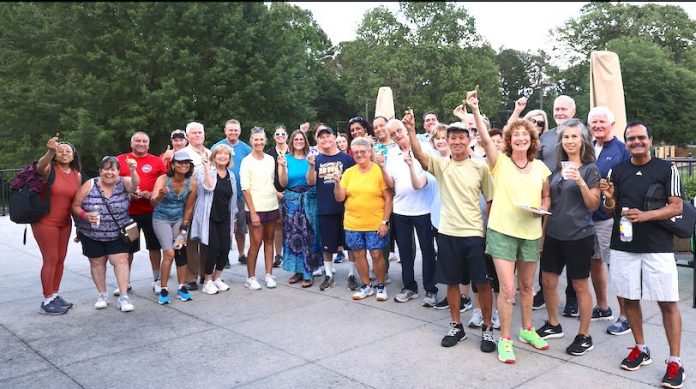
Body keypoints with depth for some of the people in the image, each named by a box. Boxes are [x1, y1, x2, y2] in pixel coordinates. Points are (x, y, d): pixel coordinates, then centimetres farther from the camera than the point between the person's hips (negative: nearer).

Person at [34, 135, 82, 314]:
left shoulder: (77, 175, 4)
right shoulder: (49, 169, -10)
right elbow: (40, 166, -36)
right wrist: (50, 151, -55)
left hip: (65, 223, 6)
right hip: (45, 222, -6)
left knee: (60, 259, 13)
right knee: (50, 260, -3)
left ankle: (55, 295, 27)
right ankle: (47, 302, 6)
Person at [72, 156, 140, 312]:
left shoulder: (123, 183, -9)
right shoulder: (89, 185, -8)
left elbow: (134, 184, -32)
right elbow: (75, 206, -3)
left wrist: (133, 171, -52)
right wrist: (85, 215, -23)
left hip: (118, 234, -1)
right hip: (92, 236, 1)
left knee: (121, 261, -6)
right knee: (97, 263, 11)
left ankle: (124, 296, 1)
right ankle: (102, 295, 28)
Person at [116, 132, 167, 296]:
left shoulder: (157, 161, 4)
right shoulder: (120, 160, 6)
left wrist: (152, 194, -11)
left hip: (151, 210, 0)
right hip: (127, 211, 1)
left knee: (154, 245, 6)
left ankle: (156, 280, 18)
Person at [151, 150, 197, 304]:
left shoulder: (192, 183, -12)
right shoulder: (163, 179, -20)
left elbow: (189, 208, -2)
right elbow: (153, 202, -33)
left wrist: (184, 228, 0)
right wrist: (159, 196, -54)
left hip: (179, 219, 3)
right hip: (161, 219, -3)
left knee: (181, 251, 0)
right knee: (169, 253, -15)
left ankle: (182, 287, 13)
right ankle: (164, 290, -4)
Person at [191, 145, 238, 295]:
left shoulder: (231, 175, 13)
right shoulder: (206, 171, -3)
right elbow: (208, 186, -23)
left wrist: (232, 216, 19)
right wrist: (207, 168, -21)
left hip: (224, 218, 5)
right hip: (209, 217, -5)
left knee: (225, 248, 1)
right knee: (213, 248, -8)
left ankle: (217, 278, 21)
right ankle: (208, 281, 9)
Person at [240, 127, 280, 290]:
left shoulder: (270, 159, 8)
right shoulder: (246, 162, -6)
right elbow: (245, 189, -9)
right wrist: (253, 212, -13)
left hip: (272, 206, 5)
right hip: (255, 208, -5)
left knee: (269, 241, 10)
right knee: (256, 243, -3)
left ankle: (269, 275, 17)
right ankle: (250, 278, 10)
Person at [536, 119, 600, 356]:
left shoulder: (590, 169, -5)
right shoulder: (557, 168, 10)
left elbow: (593, 205, -9)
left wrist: (580, 181, -22)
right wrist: (542, 232, 14)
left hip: (579, 236, -5)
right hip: (554, 235, 6)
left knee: (580, 286, 4)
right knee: (548, 281, 11)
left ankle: (584, 336, 17)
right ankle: (553, 325, 30)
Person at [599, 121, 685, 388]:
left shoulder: (667, 169, -1)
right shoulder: (616, 171, 7)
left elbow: (677, 207, -5)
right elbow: (610, 211, 10)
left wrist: (645, 215, -21)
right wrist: (608, 197, -13)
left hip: (658, 247, -3)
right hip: (623, 246, 3)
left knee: (668, 303, -1)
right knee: (629, 298, 10)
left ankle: (675, 361, 8)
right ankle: (641, 349, 26)